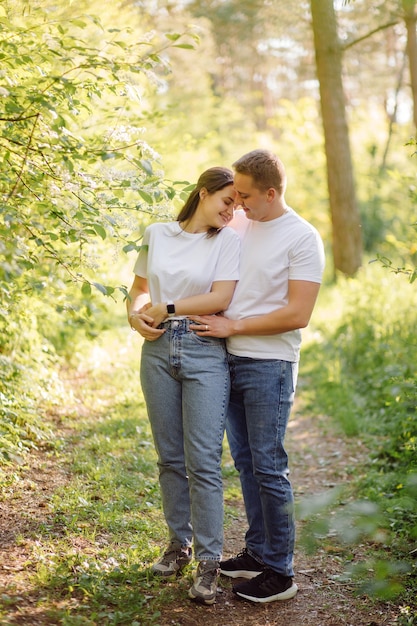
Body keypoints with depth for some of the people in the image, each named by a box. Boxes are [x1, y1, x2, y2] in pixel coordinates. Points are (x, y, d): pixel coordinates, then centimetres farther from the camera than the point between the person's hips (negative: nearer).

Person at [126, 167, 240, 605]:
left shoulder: (227, 241, 1)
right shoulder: (156, 234, 10)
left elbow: (220, 298, -10)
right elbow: (139, 288, 17)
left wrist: (165, 309, -6)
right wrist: (136, 315, -3)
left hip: (205, 354, -3)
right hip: (158, 351, 3)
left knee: (203, 461, -6)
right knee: (170, 456, 11)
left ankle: (208, 561, 2)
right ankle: (179, 542, 25)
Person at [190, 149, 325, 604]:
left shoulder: (302, 238, -11)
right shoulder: (235, 225, 8)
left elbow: (297, 315, -16)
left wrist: (232, 327, -13)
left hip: (269, 366, -7)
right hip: (230, 361, 7)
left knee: (268, 468, -3)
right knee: (246, 463, 14)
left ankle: (280, 572, 6)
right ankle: (257, 552, 26)